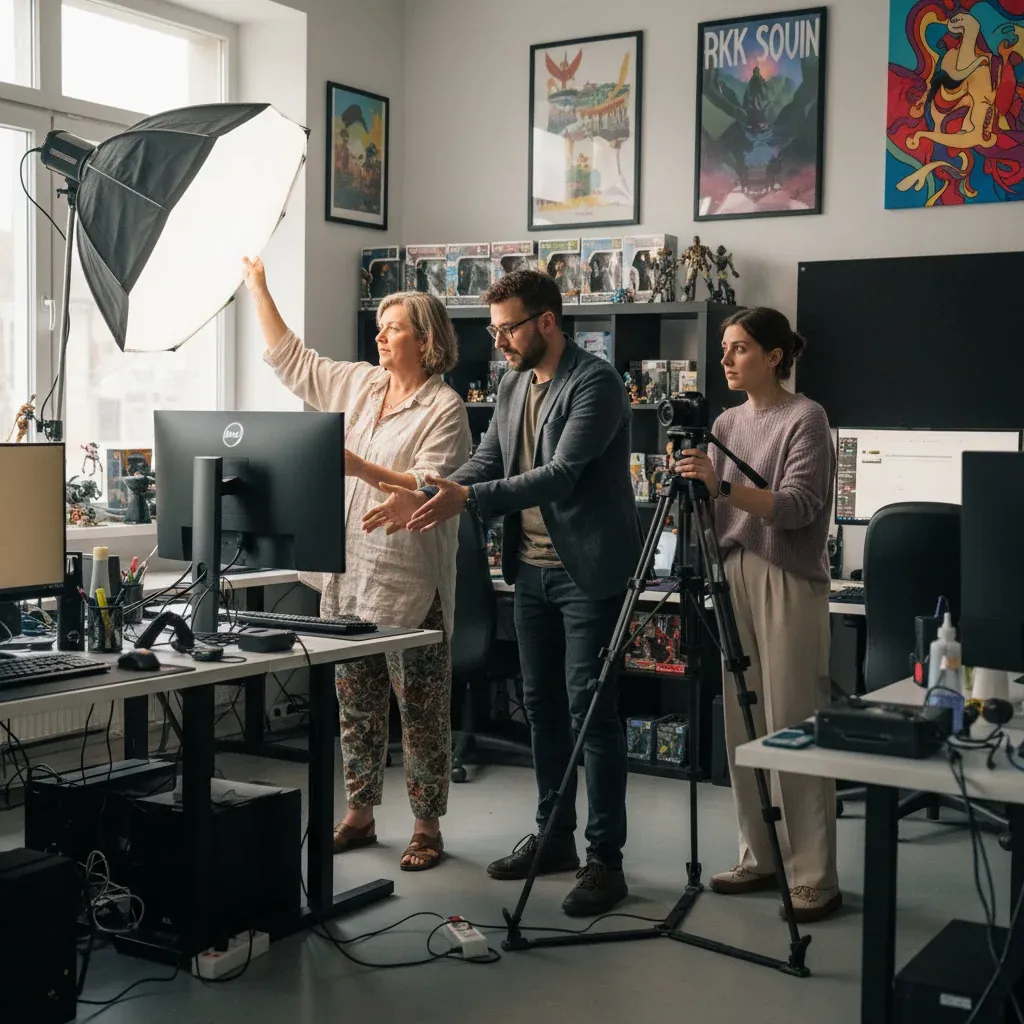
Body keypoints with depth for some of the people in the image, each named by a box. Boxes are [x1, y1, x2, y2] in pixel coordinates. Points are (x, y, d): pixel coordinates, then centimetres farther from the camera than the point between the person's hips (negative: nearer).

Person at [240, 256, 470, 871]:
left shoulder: (445, 408, -8)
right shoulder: (357, 385, 12)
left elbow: (429, 489, -17)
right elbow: (289, 358, 20)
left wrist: (359, 467, -25)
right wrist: (258, 288, 19)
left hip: (411, 585, -7)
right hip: (350, 576, 7)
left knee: (422, 709, 2)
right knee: (356, 703, 14)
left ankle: (428, 828, 12)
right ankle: (360, 815, 26)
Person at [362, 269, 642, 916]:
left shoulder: (595, 383, -15)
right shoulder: (514, 385, 12)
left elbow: (560, 474, -24)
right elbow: (487, 462, 9)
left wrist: (467, 498, -31)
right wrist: (425, 498, -8)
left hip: (588, 571, -8)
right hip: (533, 568, 9)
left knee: (591, 711, -6)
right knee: (542, 706, 14)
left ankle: (605, 859, 2)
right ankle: (554, 836, 27)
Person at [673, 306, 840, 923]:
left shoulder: (806, 419, -5)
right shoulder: (727, 423, 14)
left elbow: (798, 508, -17)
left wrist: (724, 485, -26)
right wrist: (696, 488, -4)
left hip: (789, 585, -7)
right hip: (734, 579, 7)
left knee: (794, 729, -7)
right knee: (742, 728, 8)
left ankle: (815, 878, 0)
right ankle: (759, 859, 18)